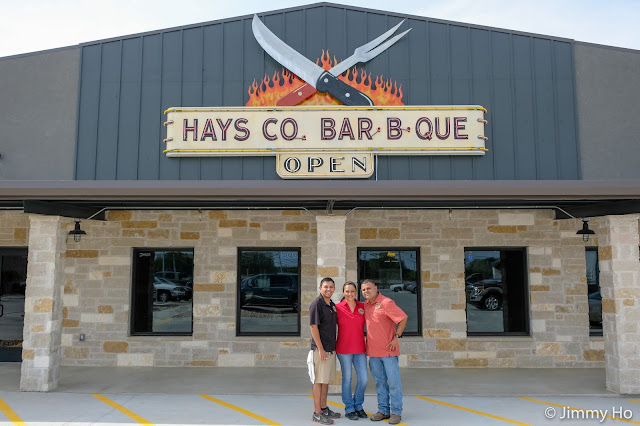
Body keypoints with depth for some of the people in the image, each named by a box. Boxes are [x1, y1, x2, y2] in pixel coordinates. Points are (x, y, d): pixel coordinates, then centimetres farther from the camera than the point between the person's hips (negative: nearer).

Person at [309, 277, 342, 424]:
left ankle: (324, 408, 26)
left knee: (326, 380, 16)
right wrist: (320, 349, -18)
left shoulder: (332, 305, 11)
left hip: (331, 348, 8)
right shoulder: (316, 304, -13)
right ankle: (317, 413, 5)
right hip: (320, 348, -8)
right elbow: (314, 327, -17)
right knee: (319, 380, -2)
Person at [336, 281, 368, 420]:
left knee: (363, 379, 3)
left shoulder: (363, 306, 4)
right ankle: (349, 409, 21)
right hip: (344, 349, -3)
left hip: (359, 349, 3)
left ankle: (358, 405, 25)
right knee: (347, 378, 5)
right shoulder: (338, 307, -4)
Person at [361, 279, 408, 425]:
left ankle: (396, 412, 10)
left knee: (393, 382, 1)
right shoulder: (365, 305, 9)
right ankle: (383, 410, 24)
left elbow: (403, 318, -13)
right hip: (373, 351, 7)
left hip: (388, 350, -7)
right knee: (380, 382, 14)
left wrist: (396, 337, -15)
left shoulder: (386, 302, -13)